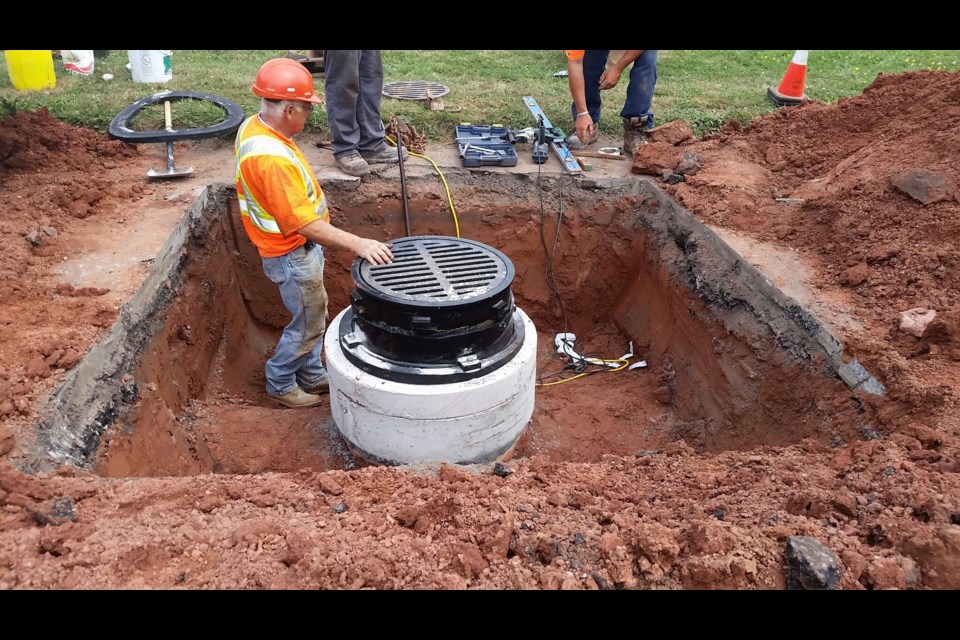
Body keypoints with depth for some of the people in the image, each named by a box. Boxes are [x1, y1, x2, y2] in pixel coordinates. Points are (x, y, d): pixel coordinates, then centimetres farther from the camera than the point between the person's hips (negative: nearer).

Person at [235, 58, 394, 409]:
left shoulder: (254, 126, -2)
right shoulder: (271, 159, -34)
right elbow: (305, 224, -33)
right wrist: (358, 244, -34)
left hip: (298, 246, 10)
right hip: (292, 253, -10)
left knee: (313, 315, 22)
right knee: (308, 323, 8)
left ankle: (312, 375, 39)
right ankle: (280, 383, 28)